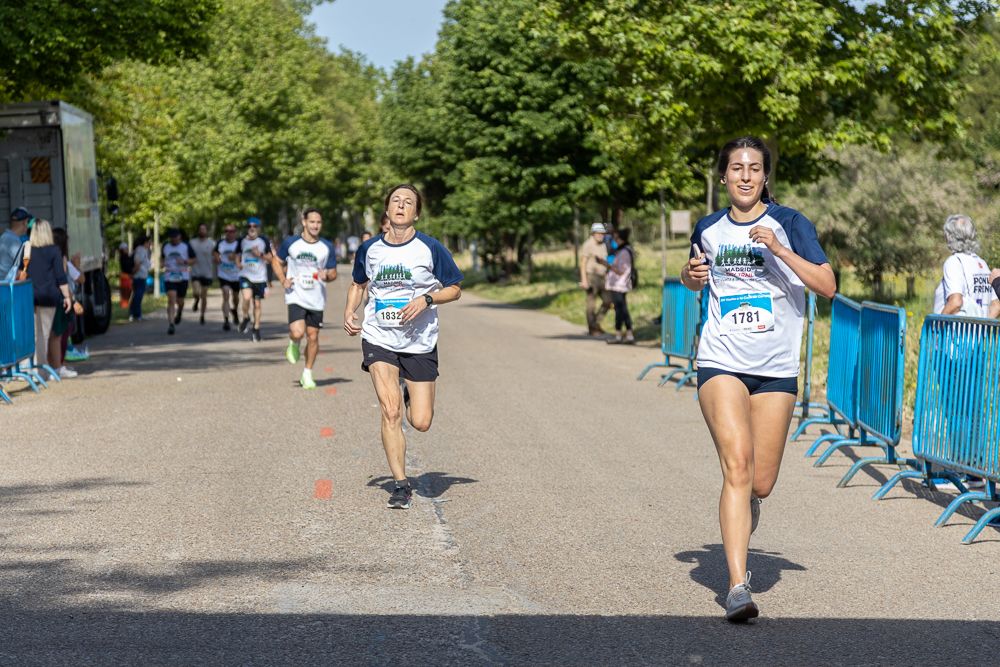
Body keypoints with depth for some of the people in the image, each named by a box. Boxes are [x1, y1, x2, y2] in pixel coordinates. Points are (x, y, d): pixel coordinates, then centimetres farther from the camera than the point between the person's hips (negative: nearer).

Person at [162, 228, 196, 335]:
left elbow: (193, 260, 4)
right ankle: (171, 324, -18)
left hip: (183, 277, 0)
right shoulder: (165, 247, 9)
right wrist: (163, 264, 3)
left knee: (180, 301, 9)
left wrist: (185, 262, -15)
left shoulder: (186, 247, 1)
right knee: (171, 300, -15)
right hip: (169, 277, 0)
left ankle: (179, 313, 46)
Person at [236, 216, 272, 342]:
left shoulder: (263, 241, -2)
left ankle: (256, 329, 20)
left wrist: (260, 254, -17)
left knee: (257, 303, 6)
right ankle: (246, 318, 5)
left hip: (260, 277, 0)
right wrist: (238, 263, -2)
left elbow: (270, 258, 1)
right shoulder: (242, 241, 4)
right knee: (246, 297, -24)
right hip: (245, 275, 0)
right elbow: (238, 255, 19)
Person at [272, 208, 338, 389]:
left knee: (313, 337, 5)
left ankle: (307, 374, 21)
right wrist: (283, 280, -3)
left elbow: (333, 273, 8)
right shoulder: (291, 243, -2)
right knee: (298, 333, -20)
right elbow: (277, 261, 12)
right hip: (296, 297, -2)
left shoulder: (327, 247, 1)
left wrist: (327, 275, -16)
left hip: (317, 299, 2)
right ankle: (293, 344, 18)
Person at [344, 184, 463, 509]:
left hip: (420, 342, -1)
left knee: (421, 422, 1)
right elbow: (358, 284, 20)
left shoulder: (430, 248, -6)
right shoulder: (369, 249, 2)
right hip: (378, 338, 1)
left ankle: (411, 395, 38)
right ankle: (400, 484, -4)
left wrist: (427, 299, -16)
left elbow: (455, 288, 2)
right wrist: (349, 312, 3)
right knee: (390, 411, -14)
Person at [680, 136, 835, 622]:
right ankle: (737, 586, -21)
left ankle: (737, 545, 39)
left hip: (776, 368, 0)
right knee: (737, 467, -18)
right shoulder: (709, 229, 9)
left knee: (761, 484, 5)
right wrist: (691, 274, 5)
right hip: (721, 362, 0)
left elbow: (827, 286, -10)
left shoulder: (789, 223, -1)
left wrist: (777, 248, -19)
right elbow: (694, 279, 29)